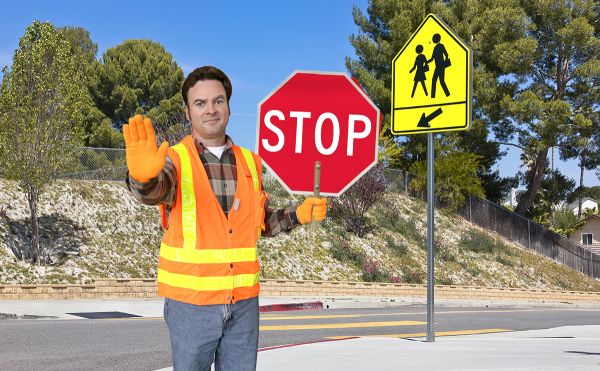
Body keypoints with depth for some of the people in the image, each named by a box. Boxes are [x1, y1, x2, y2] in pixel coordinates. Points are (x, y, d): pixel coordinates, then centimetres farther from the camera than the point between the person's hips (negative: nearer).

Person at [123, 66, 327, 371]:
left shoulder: (249, 162, 8)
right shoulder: (176, 160, -7)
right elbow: (155, 191, -30)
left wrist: (297, 215, 0)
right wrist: (143, 175, -54)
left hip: (244, 302, 4)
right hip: (191, 302, -4)